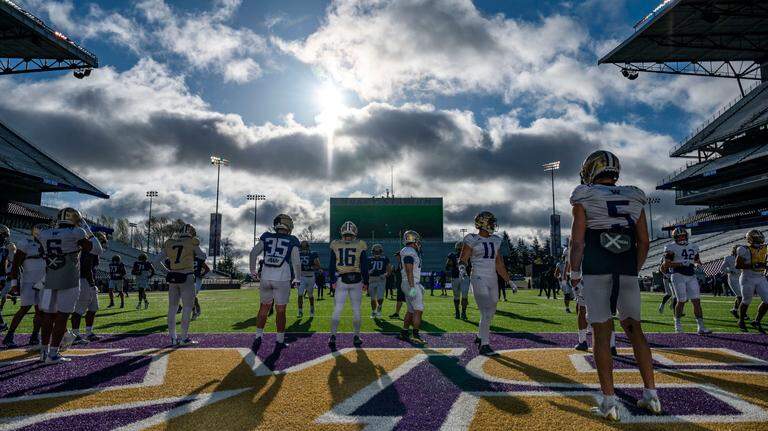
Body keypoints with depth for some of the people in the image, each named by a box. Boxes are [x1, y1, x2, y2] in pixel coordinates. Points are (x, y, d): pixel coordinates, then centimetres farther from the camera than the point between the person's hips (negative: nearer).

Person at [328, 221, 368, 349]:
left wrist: (332, 280, 10)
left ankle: (332, 337, 2)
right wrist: (365, 282, 8)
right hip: (356, 280, -1)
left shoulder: (335, 245, 1)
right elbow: (364, 266, 0)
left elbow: (331, 266, 3)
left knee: (337, 310, 5)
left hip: (341, 280, 1)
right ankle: (356, 337, 14)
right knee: (356, 310, 9)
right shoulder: (360, 245, -2)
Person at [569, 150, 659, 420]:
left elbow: (577, 240, -7)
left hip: (596, 273, -4)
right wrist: (635, 270, 19)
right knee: (635, 330, 14)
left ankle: (609, 402, 2)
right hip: (627, 274, 4)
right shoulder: (634, 199, 10)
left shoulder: (584, 199, -1)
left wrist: (574, 272, 3)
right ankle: (651, 395, 19)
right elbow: (644, 242, 9)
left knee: (602, 334, -1)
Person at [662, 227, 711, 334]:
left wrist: (698, 264, 4)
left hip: (691, 276, 5)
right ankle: (677, 322, 19)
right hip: (678, 276, -5)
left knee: (696, 301, -1)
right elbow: (667, 264, -10)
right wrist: (681, 263, -19)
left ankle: (701, 327, 0)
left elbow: (697, 260, 27)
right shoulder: (671, 248, -4)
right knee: (681, 301, -4)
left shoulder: (693, 247, 15)